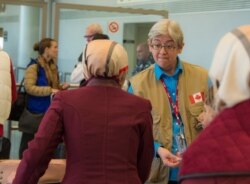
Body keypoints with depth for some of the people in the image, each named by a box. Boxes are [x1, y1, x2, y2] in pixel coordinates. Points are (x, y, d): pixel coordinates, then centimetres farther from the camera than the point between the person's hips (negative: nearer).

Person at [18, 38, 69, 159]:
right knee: (28, 143, 2)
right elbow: (29, 88, -22)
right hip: (35, 111, -8)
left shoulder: (53, 66, 12)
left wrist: (61, 87, 3)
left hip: (49, 111, 8)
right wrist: (50, 90, -26)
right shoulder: (34, 66, -13)